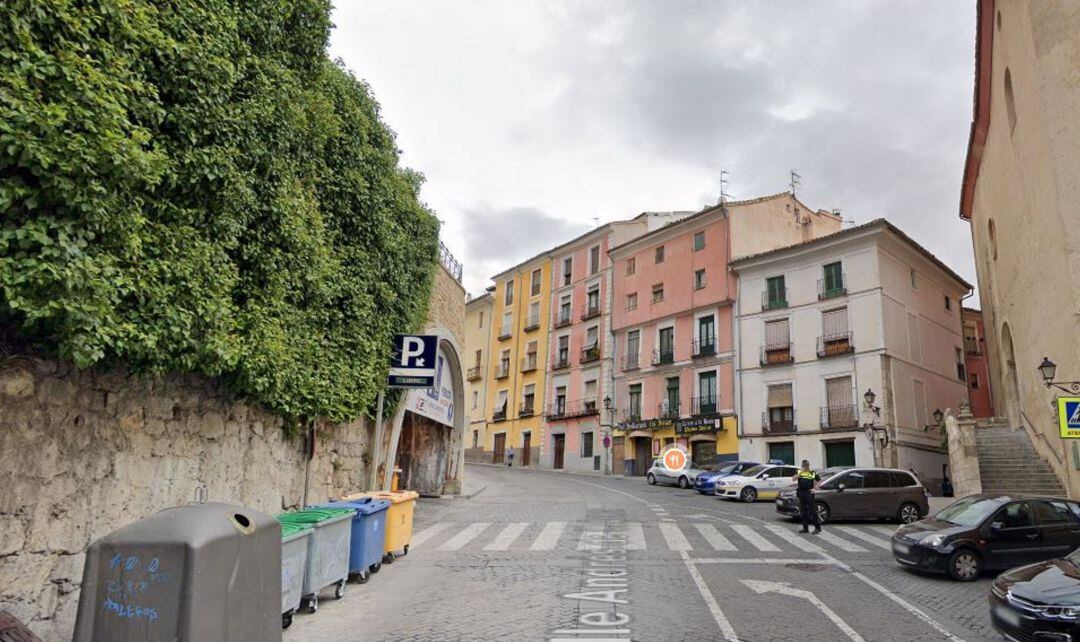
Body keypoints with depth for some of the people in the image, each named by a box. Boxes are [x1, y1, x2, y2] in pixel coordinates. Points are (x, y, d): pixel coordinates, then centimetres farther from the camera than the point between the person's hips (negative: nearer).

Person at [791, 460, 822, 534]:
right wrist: (800, 472, -14)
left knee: (812, 510, -5)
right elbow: (793, 479, -8)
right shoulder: (799, 472, 7)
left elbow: (819, 481, 13)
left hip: (809, 493, -3)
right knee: (803, 511, 8)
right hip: (801, 492, 3)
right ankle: (805, 528, 16)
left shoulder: (812, 473, 5)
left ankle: (817, 527, 2)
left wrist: (814, 488, 1)